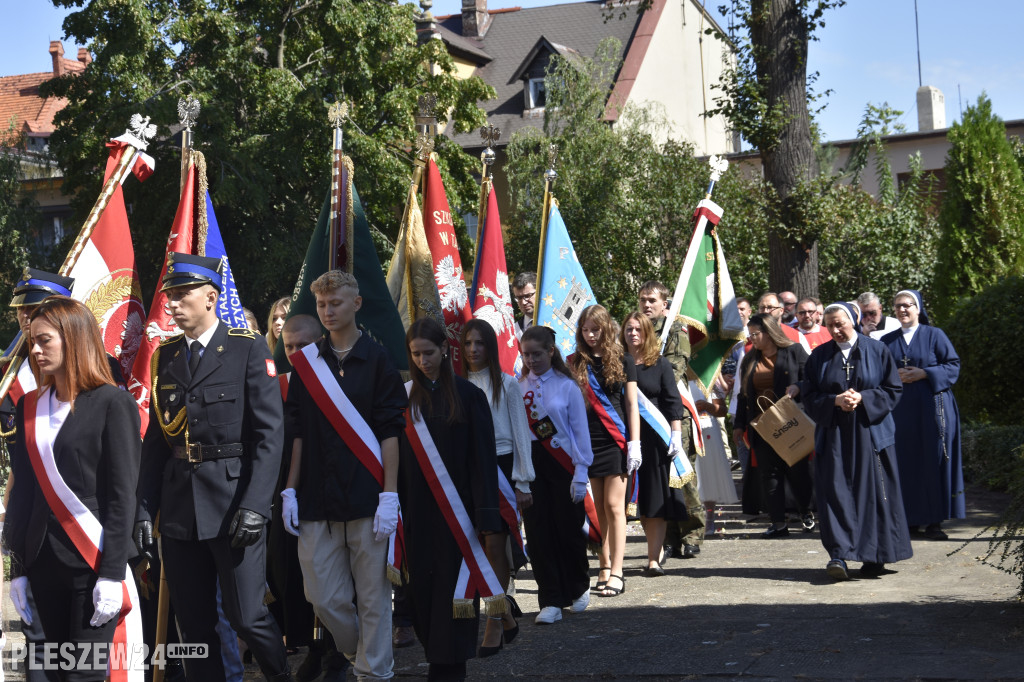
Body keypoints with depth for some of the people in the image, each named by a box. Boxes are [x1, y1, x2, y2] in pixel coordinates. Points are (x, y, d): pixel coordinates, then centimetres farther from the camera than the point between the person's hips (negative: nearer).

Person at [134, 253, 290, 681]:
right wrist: (145, 510, 5)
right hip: (178, 509, 5)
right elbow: (155, 441, 12)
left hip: (232, 505, -5)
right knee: (193, 627, 8)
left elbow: (269, 433, -8)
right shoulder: (165, 357, 11)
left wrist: (255, 505, -16)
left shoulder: (249, 350, -3)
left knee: (247, 618, -3)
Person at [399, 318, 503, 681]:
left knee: (454, 588, -2)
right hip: (418, 511, 3)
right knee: (422, 586, 3)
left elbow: (483, 458, -5)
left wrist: (486, 514, -11)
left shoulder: (467, 395, -2)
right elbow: (395, 456, 6)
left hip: (457, 511, -3)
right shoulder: (404, 398, 6)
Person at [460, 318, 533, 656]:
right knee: (481, 547, 3)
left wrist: (523, 483, -3)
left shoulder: (506, 384, 1)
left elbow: (520, 432, 1)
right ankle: (506, 610, 22)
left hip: (502, 467, -3)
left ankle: (495, 624, -5)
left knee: (495, 544, -9)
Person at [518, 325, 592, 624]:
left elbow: (580, 431, 0)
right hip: (531, 467, 2)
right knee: (538, 532, -1)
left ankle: (579, 589, 27)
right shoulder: (518, 388, 6)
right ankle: (551, 602, 5)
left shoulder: (567, 386, -1)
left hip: (563, 465, -2)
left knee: (569, 530, 2)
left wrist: (580, 474, -5)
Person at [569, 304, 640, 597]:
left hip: (615, 441, -2)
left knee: (614, 506, -6)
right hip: (585, 441, 2)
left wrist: (634, 442, -2)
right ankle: (604, 568, 8)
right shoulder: (575, 363, 8)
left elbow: (631, 404, 5)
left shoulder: (622, 360, 5)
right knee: (596, 508, 3)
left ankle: (616, 573, -6)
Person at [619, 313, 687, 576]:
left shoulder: (659, 364, 2)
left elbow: (673, 402, 0)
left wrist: (676, 435, -9)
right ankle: (658, 549, 23)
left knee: (656, 499, -5)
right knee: (639, 498, 7)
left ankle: (653, 559, -5)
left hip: (655, 437, -3)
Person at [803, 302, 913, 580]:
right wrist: (835, 400, -12)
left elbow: (893, 389, 2)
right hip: (833, 435, 1)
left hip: (870, 431, -1)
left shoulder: (877, 351, 4)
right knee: (835, 492, -8)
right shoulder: (819, 356, 9)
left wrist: (862, 398, -13)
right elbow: (810, 396, 6)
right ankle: (838, 556, -11)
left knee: (873, 492, -1)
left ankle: (875, 557, 10)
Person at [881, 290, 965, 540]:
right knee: (905, 464, 0)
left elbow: (954, 365, 0)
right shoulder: (887, 341, 13)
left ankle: (933, 521, -1)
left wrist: (924, 373, -12)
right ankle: (910, 519, 7)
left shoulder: (934, 335, 4)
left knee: (933, 462, -4)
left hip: (931, 407, -3)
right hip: (900, 409, 3)